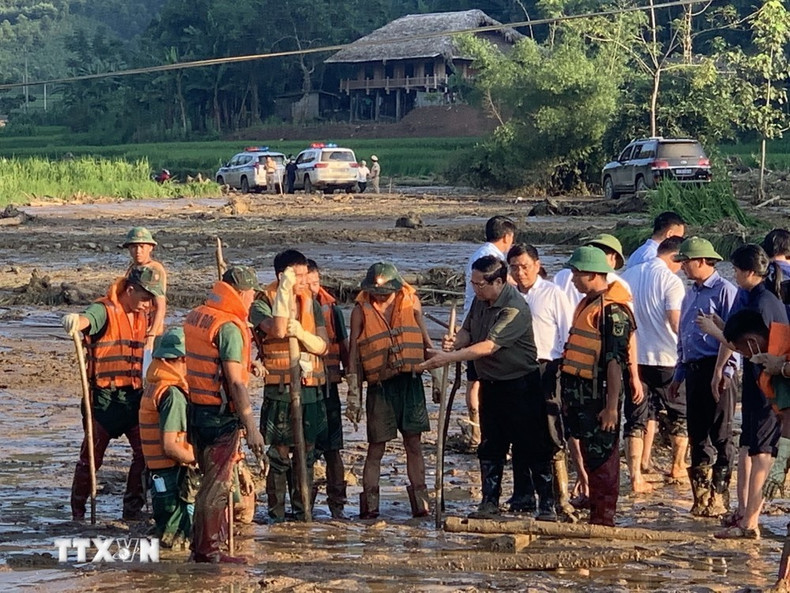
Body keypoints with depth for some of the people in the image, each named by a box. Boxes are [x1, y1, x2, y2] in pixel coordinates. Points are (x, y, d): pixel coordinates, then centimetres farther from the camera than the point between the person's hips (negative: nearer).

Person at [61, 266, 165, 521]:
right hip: (104, 396, -7)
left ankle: (133, 508, 16)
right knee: (92, 456, 1)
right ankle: (78, 511, 13)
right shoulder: (104, 311, -13)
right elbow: (86, 319, -36)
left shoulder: (142, 316, 11)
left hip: (134, 396, 7)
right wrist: (74, 321, -59)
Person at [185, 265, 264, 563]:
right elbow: (235, 382, -21)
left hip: (195, 409, 8)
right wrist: (251, 428, -19)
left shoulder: (194, 317, 10)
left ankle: (203, 545, 24)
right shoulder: (230, 327, -16)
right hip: (220, 414, -8)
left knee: (212, 479, 18)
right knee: (217, 485, 0)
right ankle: (207, 550, 5)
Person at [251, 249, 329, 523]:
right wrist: (284, 291, -23)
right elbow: (278, 329, -25)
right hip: (279, 389, -5)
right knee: (279, 454, -3)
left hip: (311, 388, 5)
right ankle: (277, 515, 4)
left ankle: (303, 511, 17)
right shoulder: (262, 304, -4)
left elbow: (322, 346, 3)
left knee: (306, 454, 9)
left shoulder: (312, 303, 10)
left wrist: (301, 333, -15)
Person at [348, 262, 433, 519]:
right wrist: (353, 395, -2)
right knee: (376, 447, 1)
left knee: (413, 443, 4)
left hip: (410, 382, 2)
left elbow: (425, 342, 16)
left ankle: (420, 503, 8)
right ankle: (369, 505, 6)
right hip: (380, 385, -2)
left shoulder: (410, 304, 6)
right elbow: (354, 353, 2)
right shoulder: (361, 310, 0)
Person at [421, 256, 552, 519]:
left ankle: (547, 504, 3)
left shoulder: (515, 309, -23)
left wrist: (449, 358, -28)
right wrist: (454, 343, -12)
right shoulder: (480, 301, 4)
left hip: (520, 385, -8)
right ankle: (490, 500, 19)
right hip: (490, 384, 8)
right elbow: (467, 330, 13)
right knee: (490, 447, 11)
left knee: (533, 447, -3)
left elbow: (489, 346, -28)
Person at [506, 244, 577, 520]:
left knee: (552, 437, -8)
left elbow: (568, 335, -3)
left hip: (546, 370, -5)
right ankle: (524, 497, 19)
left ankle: (561, 499, -6)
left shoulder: (553, 294, -2)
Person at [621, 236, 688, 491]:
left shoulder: (628, 276, 7)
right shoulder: (671, 281, -12)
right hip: (666, 358, -4)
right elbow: (676, 324, -19)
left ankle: (636, 476, -2)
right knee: (679, 413, 16)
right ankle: (678, 467, 27)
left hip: (633, 357, 4)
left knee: (636, 417, 6)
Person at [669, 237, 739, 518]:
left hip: (716, 371, -8)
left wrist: (726, 371, -18)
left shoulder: (724, 291, -7)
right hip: (694, 370, 8)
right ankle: (701, 497, 15)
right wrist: (678, 376, 21)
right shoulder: (690, 295, 19)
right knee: (697, 435, 9)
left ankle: (719, 497, -1)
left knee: (720, 436, -3)